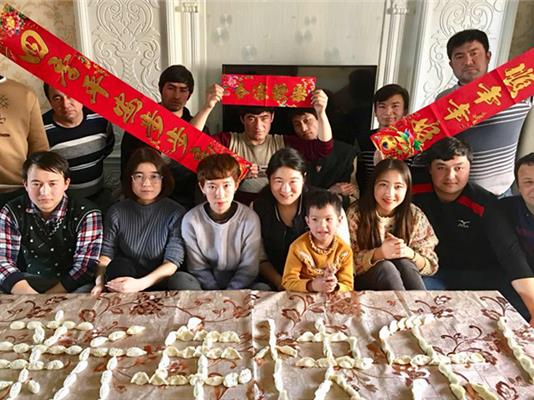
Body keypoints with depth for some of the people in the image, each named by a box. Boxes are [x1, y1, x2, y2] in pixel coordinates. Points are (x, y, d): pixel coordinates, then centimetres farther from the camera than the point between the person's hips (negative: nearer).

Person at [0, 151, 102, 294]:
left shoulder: (87, 214, -10)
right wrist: (27, 295, -29)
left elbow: (86, 266, -16)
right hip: (27, 284, 1)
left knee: (88, 291, -34)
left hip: (71, 288, -1)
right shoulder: (12, 212, -1)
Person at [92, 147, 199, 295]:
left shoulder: (176, 213, -6)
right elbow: (106, 255, -2)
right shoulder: (117, 212, 3)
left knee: (182, 281, -34)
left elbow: (172, 262, -14)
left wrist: (140, 283, -29)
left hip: (161, 283, -2)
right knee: (119, 265, -30)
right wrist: (99, 282, -23)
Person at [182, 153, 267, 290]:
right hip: (206, 288, 1)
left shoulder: (250, 218, -9)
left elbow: (248, 268, -5)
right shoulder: (190, 220, -7)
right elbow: (198, 268, -4)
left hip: (239, 286, -1)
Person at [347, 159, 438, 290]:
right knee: (385, 267, -31)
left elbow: (431, 266, -2)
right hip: (364, 279, -1)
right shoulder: (356, 213, -12)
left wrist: (409, 253, -24)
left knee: (403, 263, -29)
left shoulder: (415, 216, -6)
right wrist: (378, 254, -30)